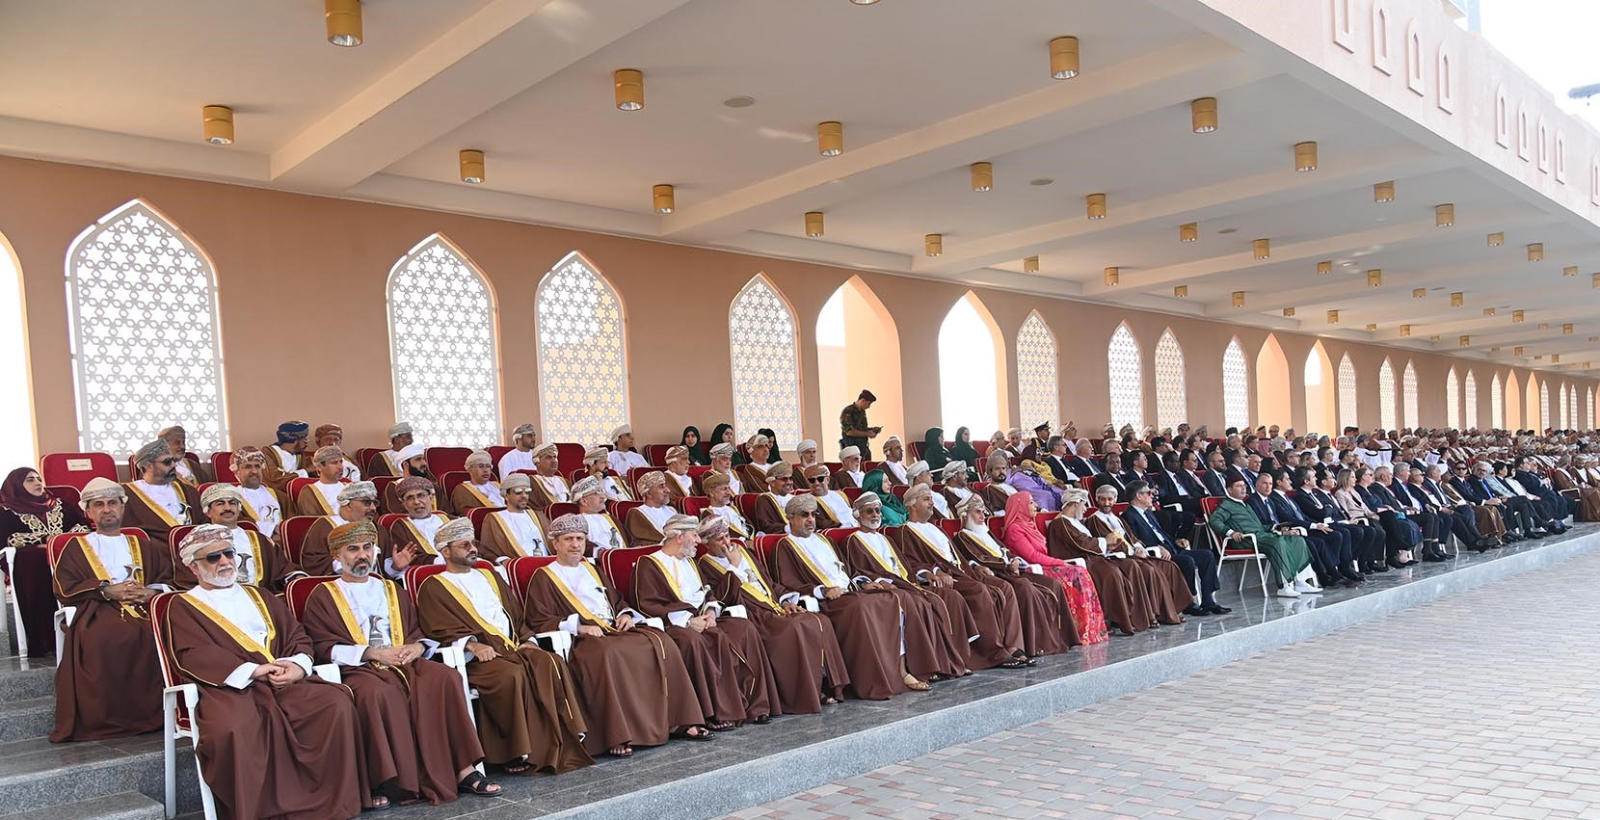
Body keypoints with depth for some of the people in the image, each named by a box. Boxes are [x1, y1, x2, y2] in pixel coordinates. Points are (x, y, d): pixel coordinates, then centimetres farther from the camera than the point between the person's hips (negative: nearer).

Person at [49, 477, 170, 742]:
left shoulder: (141, 545, 30)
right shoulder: (76, 547, 23)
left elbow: (170, 578, 18)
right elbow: (64, 589, 8)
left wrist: (152, 591, -4)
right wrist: (106, 590, -5)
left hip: (144, 607, 2)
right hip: (98, 611, -2)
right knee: (104, 638, -40)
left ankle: (152, 713, -25)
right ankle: (111, 719, -29)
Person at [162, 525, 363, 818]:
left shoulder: (258, 596, 28)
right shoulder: (183, 606, 14)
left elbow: (297, 635, 19)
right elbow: (193, 655, -4)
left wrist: (298, 664, -5)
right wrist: (253, 671, -16)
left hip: (285, 682, 4)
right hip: (231, 686, -4)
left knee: (338, 702, -22)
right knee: (233, 727, -38)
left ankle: (339, 796, -13)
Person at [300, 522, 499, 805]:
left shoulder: (392, 590, 27)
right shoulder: (323, 596, 13)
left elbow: (418, 631, 23)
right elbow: (322, 646, 0)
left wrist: (418, 646, -3)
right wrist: (371, 653, -12)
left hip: (404, 662, 4)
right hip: (358, 668, -3)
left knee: (444, 678, -27)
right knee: (379, 693, -39)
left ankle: (462, 769, -29)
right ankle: (391, 780, -31)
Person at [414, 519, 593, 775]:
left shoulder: (489, 576, 28)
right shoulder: (433, 587, 9)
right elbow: (440, 629, -5)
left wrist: (527, 638, 6)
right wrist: (472, 644, -21)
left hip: (512, 646, 5)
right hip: (476, 655, -5)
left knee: (552, 664, -24)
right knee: (512, 674, -35)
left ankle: (561, 744, -24)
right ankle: (517, 753, -27)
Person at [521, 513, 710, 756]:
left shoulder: (591, 570, 28)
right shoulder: (543, 577, 9)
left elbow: (616, 601, 32)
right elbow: (538, 622, -2)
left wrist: (626, 615, 8)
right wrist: (578, 626, -15)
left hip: (614, 630, 6)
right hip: (580, 638, -6)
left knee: (662, 643, -17)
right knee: (606, 654, -39)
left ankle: (681, 721, -15)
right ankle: (616, 737, -38)